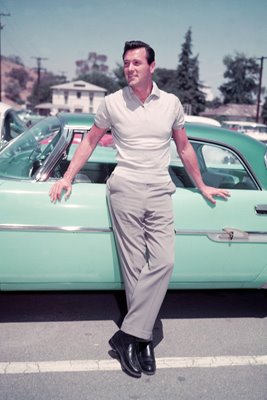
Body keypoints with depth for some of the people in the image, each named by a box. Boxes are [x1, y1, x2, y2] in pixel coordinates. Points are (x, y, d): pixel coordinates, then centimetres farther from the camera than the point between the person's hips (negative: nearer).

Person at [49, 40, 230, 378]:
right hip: (125, 188, -2)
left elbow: (184, 148, 19)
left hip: (160, 191, 2)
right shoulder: (112, 103, 4)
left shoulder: (171, 104, 8)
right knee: (134, 266, -3)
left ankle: (128, 335, -4)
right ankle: (143, 338, 9)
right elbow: (90, 141, 14)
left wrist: (202, 186, 23)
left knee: (163, 262, -12)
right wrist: (67, 178, 10)